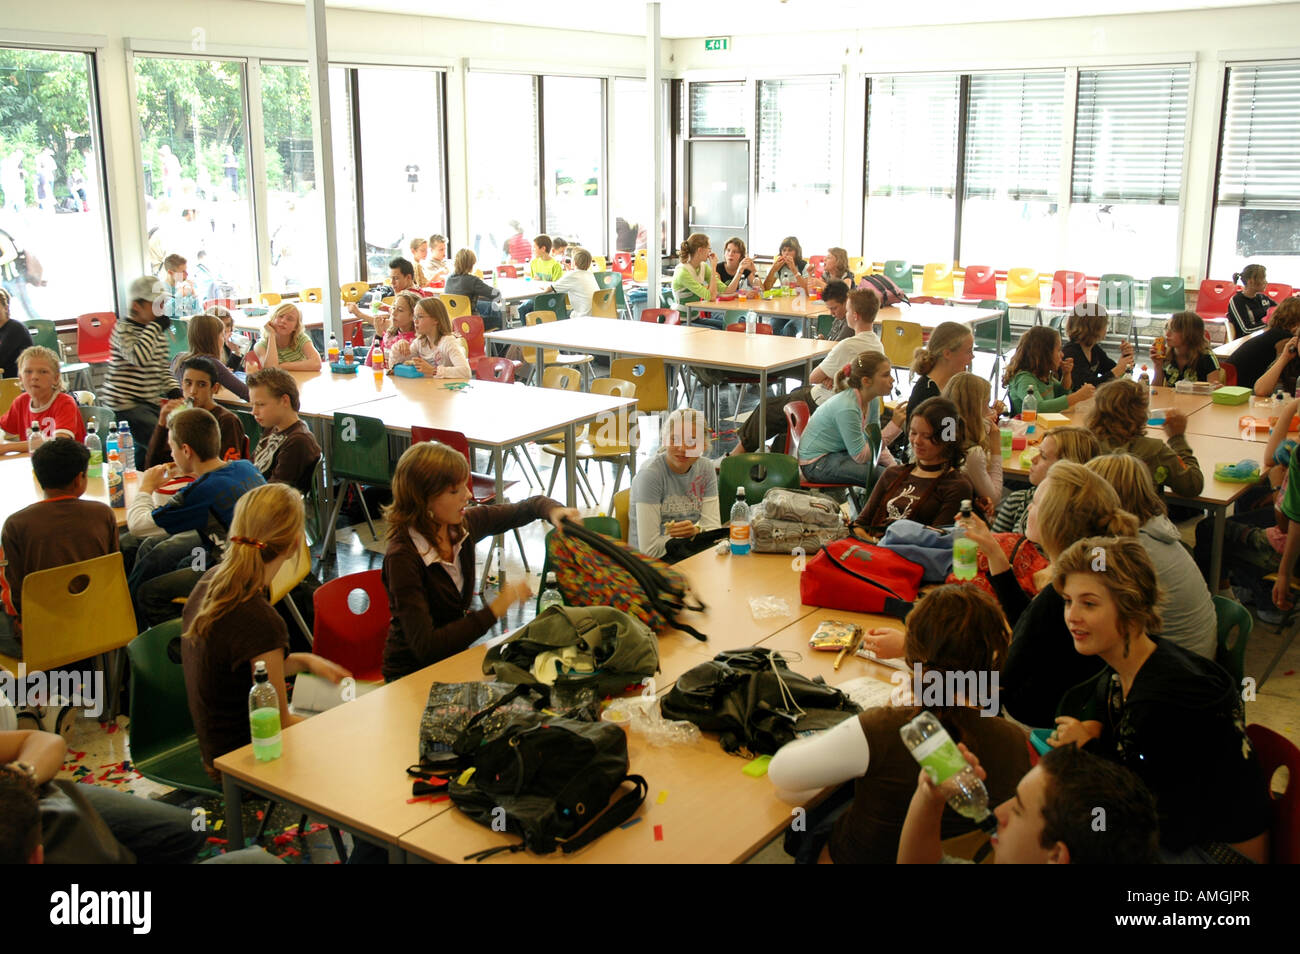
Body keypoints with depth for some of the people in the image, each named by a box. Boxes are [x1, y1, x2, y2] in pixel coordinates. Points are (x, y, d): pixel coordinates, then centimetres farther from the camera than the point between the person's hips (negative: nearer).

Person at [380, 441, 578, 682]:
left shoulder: (462, 525, -5)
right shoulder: (402, 557, -24)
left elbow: (529, 507, 11)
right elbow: (426, 646, -29)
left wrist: (554, 511, -12)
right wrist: (494, 610, -28)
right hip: (412, 675, -6)